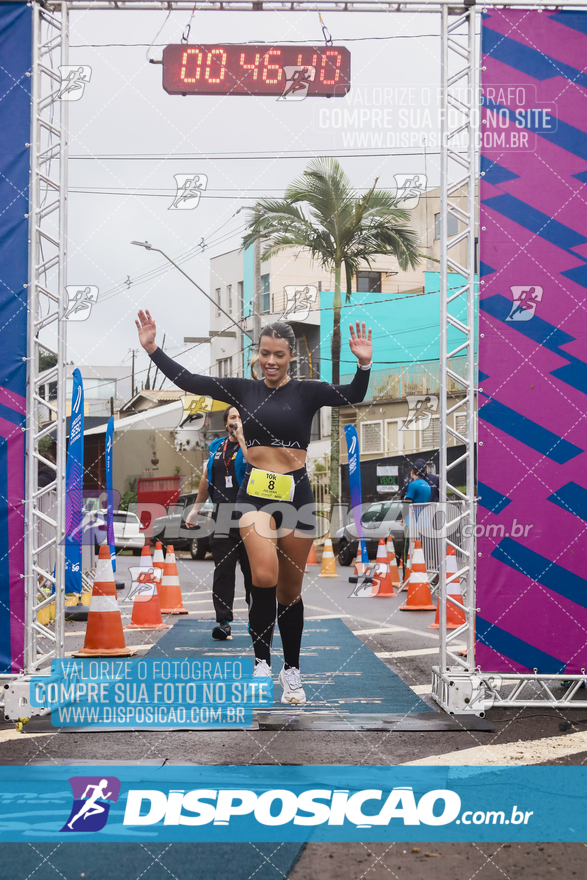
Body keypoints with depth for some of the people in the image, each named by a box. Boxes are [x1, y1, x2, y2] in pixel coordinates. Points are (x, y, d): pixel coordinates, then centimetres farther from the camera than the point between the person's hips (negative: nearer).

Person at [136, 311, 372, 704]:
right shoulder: (244, 390, 6)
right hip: (256, 492, 0)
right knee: (264, 576, -24)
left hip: (296, 492, 0)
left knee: (289, 591, 9)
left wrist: (364, 365, -31)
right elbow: (188, 381, 5)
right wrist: (152, 349, -2)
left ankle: (291, 670, 27)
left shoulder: (307, 392, 0)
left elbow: (352, 396, -12)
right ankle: (262, 663, -12)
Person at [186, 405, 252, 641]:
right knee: (222, 571, -2)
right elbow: (207, 478, 21)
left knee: (252, 569, 5)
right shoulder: (216, 446, 13)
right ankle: (223, 621, -3)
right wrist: (196, 509, 20)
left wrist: (241, 437, -20)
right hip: (222, 519, 3)